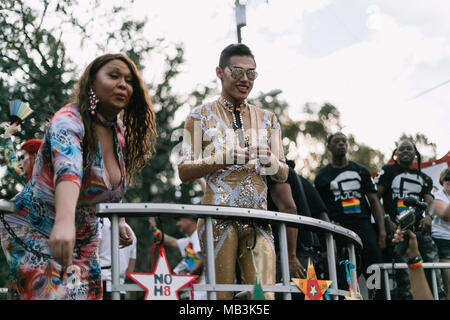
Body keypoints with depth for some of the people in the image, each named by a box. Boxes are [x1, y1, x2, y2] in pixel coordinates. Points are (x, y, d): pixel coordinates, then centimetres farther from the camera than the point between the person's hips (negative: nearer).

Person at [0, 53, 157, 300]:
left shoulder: (120, 133, 2)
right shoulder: (69, 120, -22)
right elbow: (67, 168, -44)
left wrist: (119, 222, 7)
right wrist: (64, 221, -60)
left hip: (84, 240, 8)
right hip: (34, 232, -7)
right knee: (56, 294, -22)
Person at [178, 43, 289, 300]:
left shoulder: (268, 119, 18)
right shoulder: (202, 116, 8)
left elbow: (283, 174, 17)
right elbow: (184, 172, 2)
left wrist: (269, 160, -6)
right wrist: (223, 158, -13)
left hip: (258, 220, 3)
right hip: (219, 217, -3)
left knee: (264, 296, -8)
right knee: (222, 295, -6)